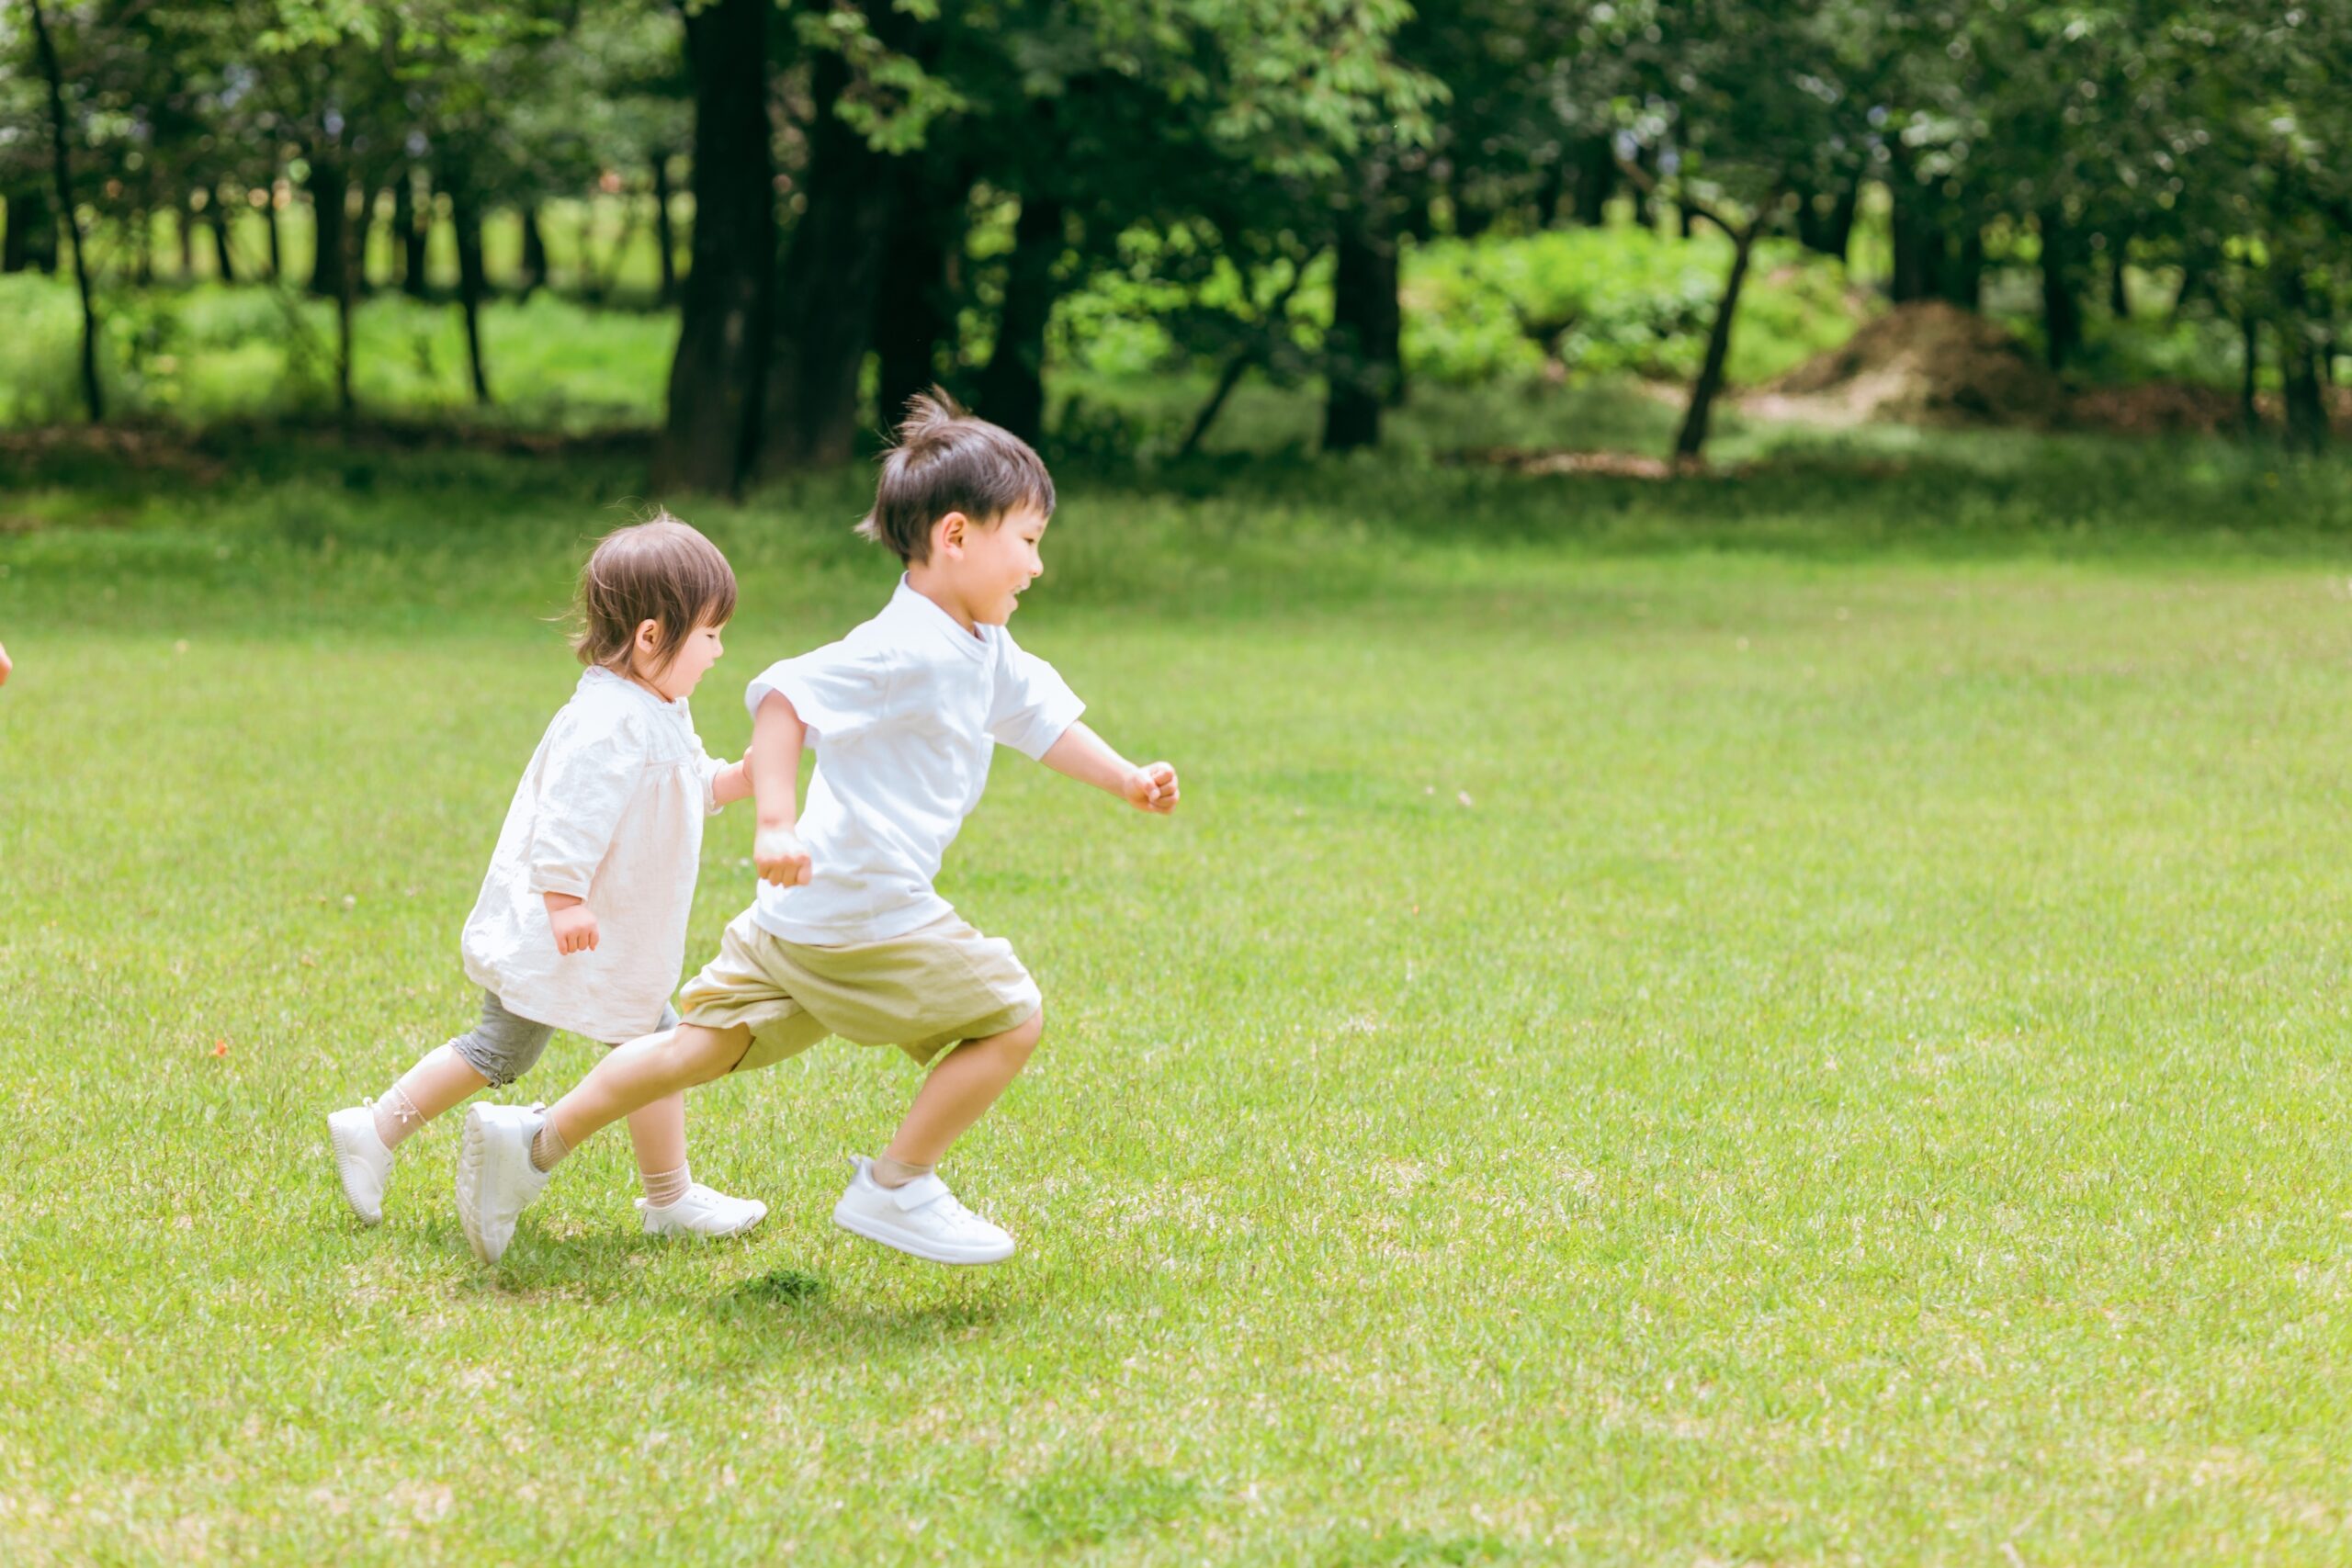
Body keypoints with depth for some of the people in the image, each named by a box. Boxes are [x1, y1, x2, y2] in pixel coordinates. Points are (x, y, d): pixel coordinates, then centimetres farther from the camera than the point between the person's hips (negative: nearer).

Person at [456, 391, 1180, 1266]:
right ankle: (894, 1189, 6)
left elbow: (1039, 717, 29)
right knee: (1011, 1017, -1)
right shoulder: (904, 651, -19)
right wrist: (776, 824, -32)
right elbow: (783, 697, -25)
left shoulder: (985, 652, 12)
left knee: (712, 1041, 13)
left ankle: (537, 1140, 14)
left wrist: (1126, 780, 24)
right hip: (863, 916, -10)